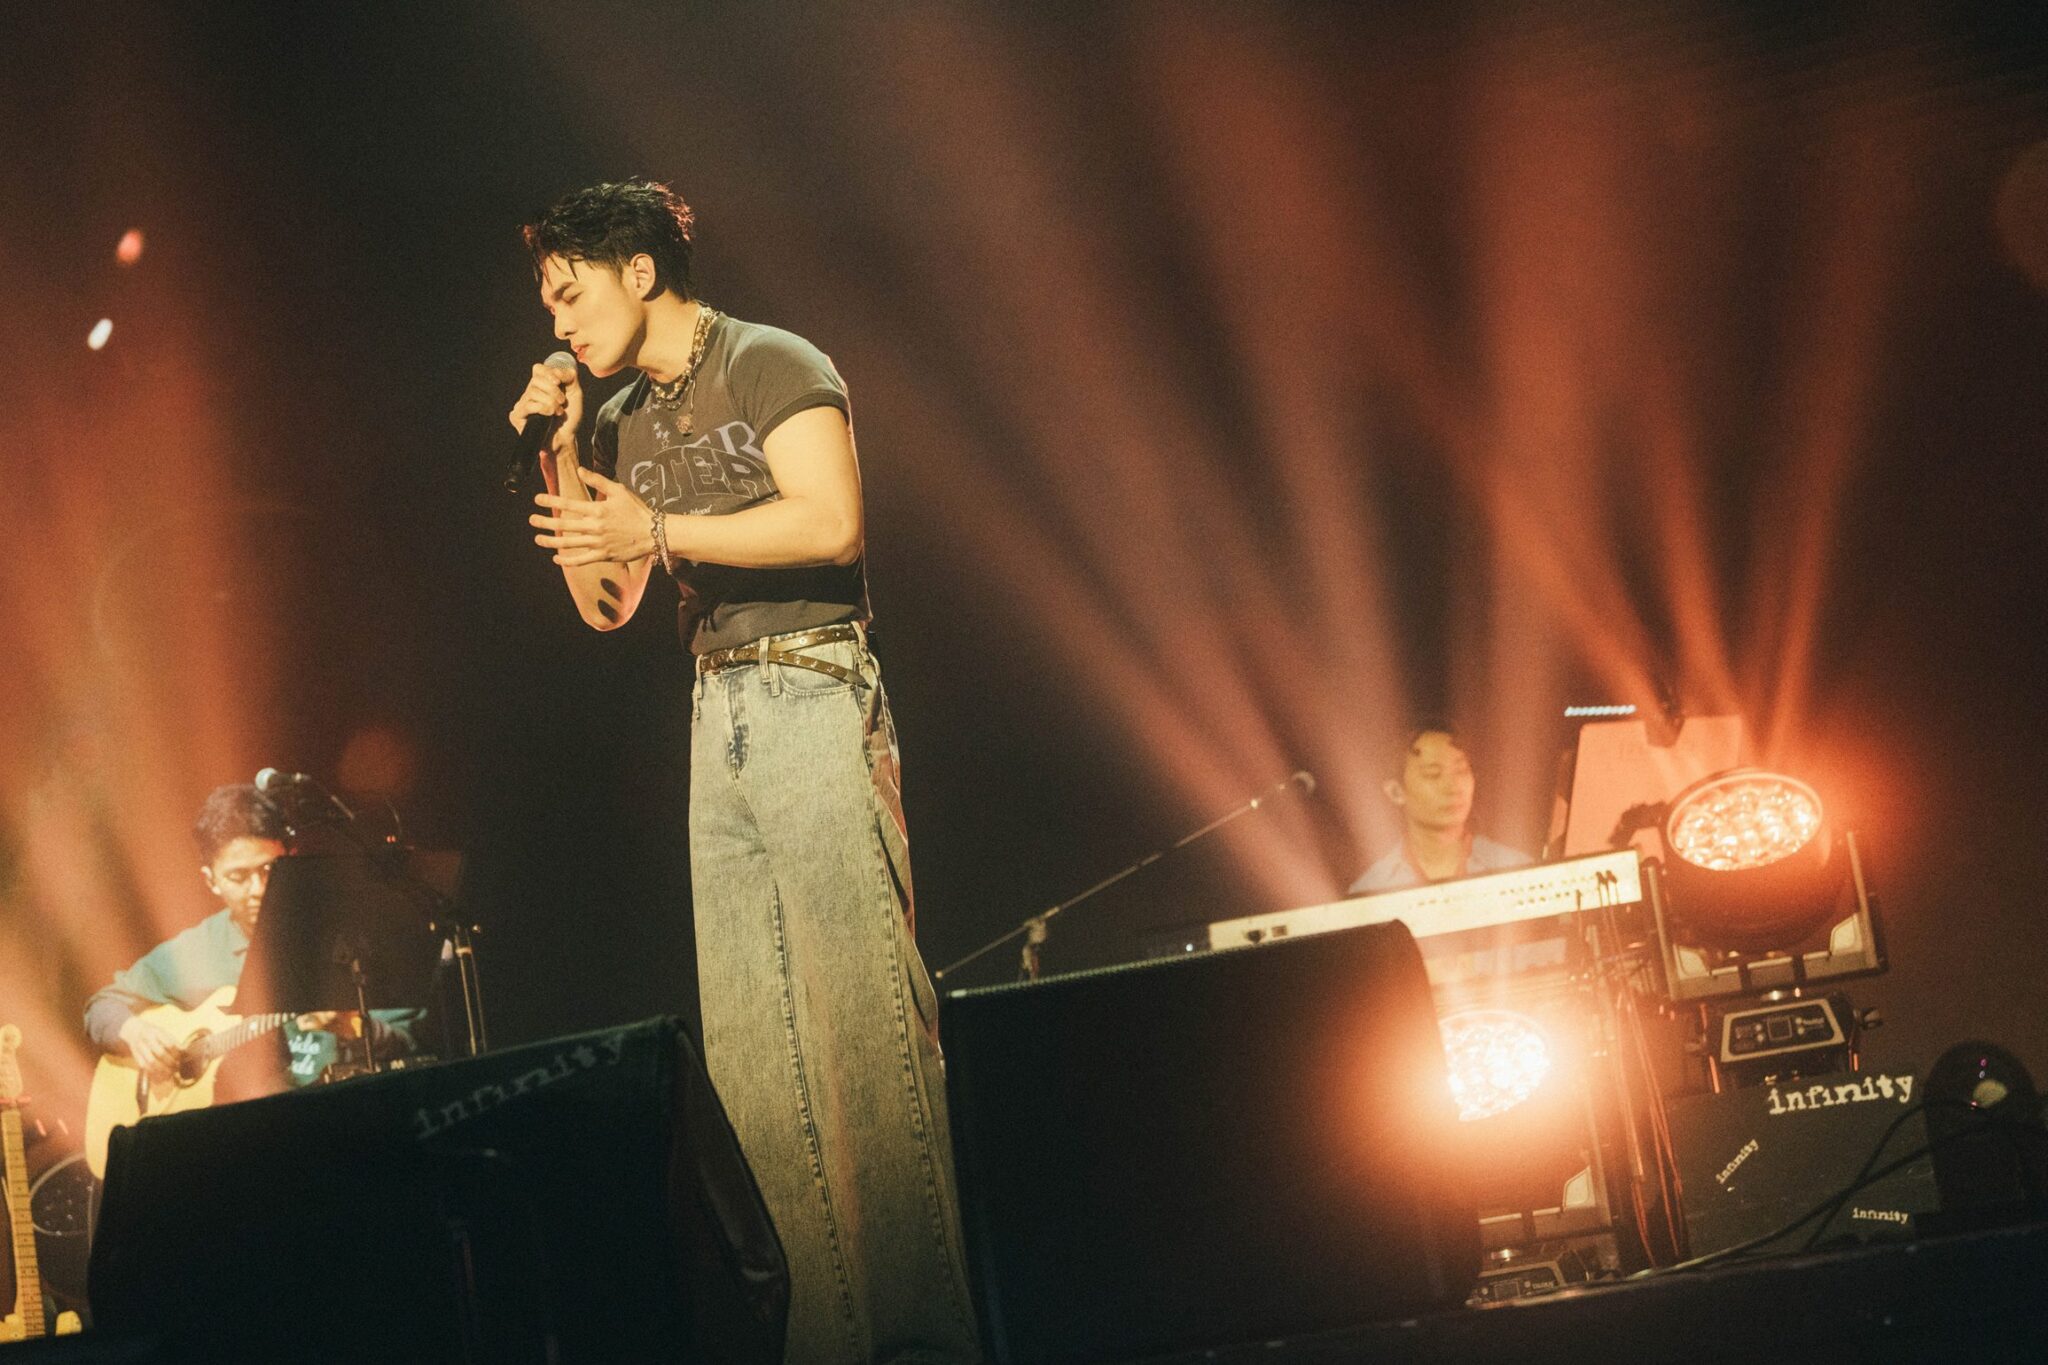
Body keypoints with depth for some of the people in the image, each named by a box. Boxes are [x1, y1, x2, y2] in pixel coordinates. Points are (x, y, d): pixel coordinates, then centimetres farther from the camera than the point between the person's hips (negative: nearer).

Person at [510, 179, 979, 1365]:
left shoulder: (772, 366, -2)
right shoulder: (626, 422, 20)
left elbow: (830, 521, -16)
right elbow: (605, 603, 18)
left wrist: (657, 529, -16)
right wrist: (562, 461, 10)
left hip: (812, 695, -8)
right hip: (716, 719, 8)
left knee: (862, 1008, -12)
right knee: (747, 1036, 2)